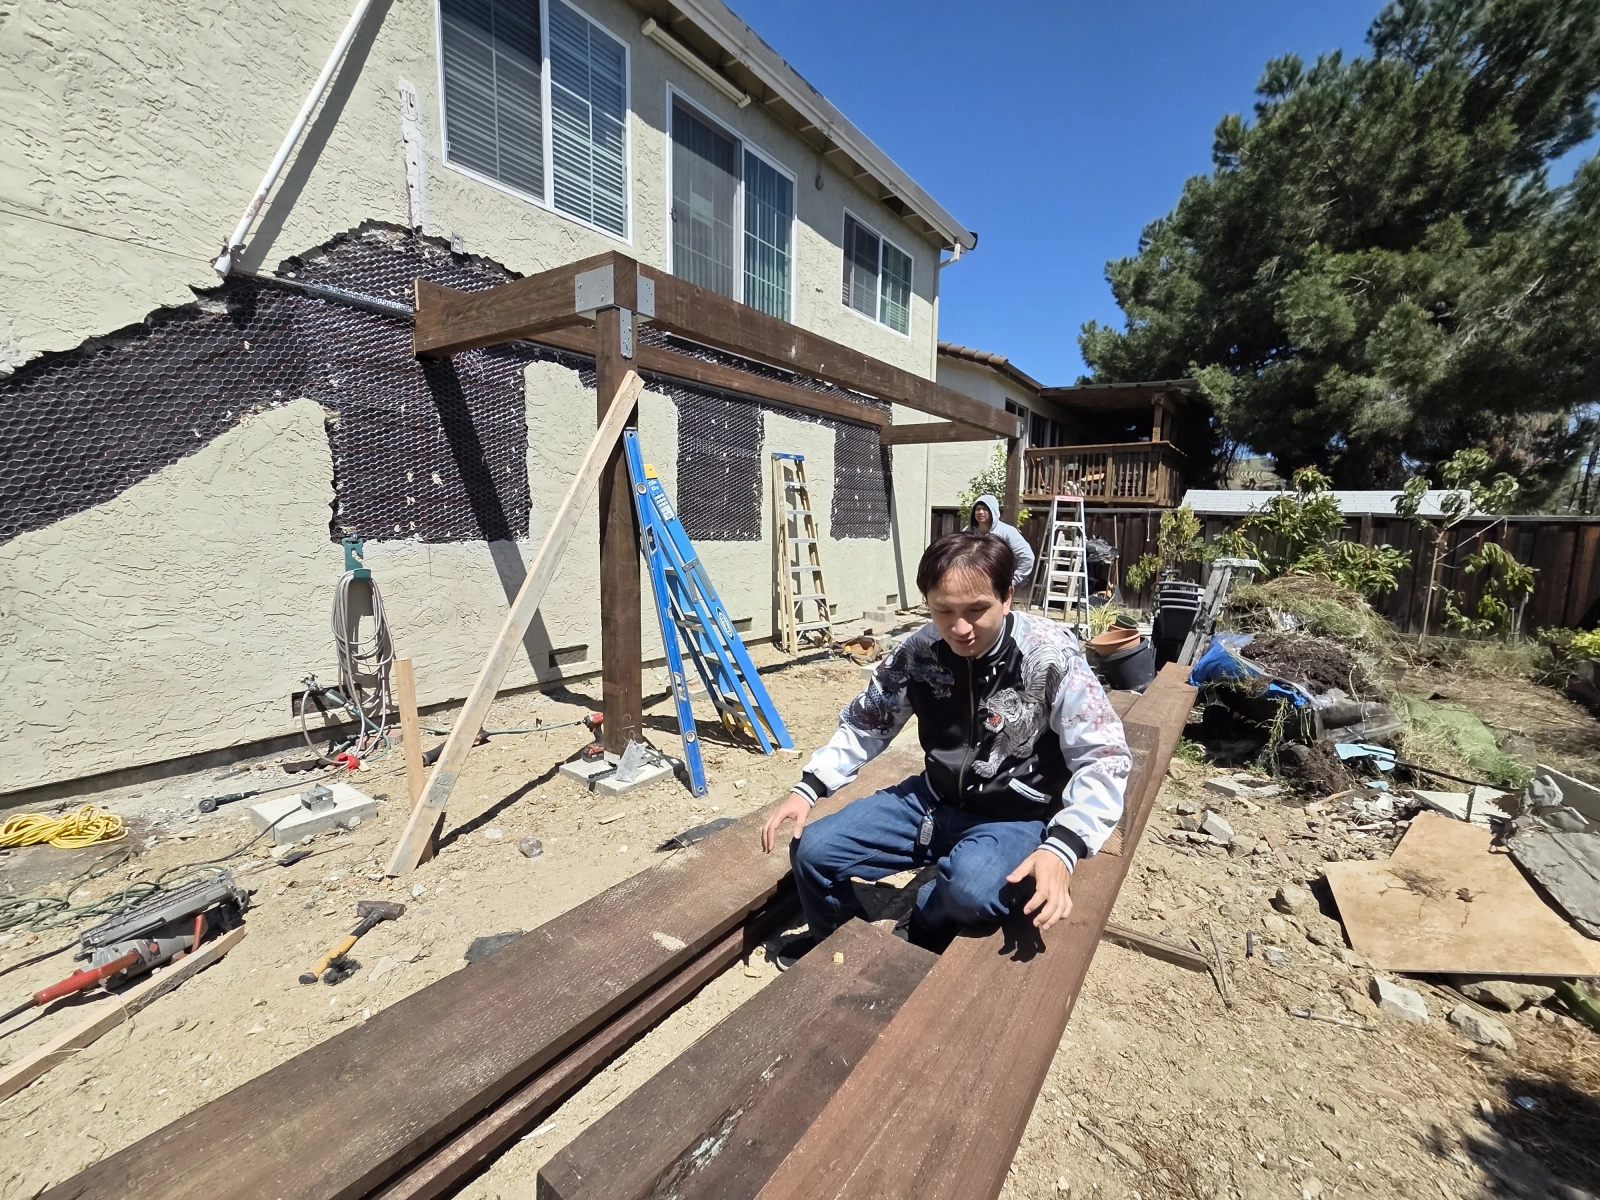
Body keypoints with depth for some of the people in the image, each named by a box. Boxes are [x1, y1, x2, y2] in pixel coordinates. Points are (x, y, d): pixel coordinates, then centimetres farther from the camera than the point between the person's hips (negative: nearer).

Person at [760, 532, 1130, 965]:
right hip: (934, 800, 4)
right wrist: (807, 788, -8)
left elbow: (1105, 758, -19)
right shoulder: (918, 650, -9)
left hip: (1016, 818, -4)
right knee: (812, 850, -4)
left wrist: (1061, 848, -34)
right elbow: (864, 724, 3)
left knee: (971, 888, -37)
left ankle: (917, 935, 1)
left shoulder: (1050, 655, -20)